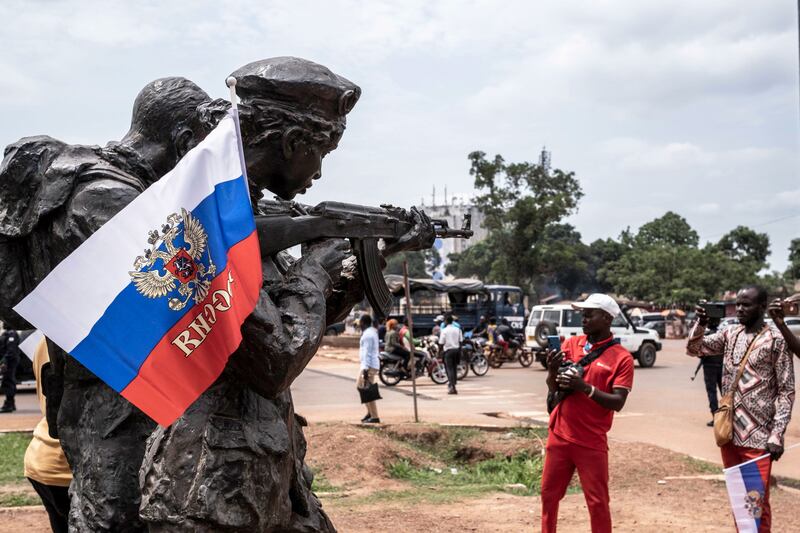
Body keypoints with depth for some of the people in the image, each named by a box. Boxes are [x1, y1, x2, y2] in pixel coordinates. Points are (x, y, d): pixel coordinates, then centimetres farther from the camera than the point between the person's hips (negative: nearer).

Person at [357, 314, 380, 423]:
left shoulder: (367, 335, -16)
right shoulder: (372, 332, 15)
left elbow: (367, 353, -22)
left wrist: (365, 369, -24)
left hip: (369, 365, -11)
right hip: (369, 364, 11)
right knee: (360, 386, 18)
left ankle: (374, 417, -7)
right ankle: (370, 412, 22)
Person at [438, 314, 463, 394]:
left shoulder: (444, 331, -7)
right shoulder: (458, 330, 6)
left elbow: (441, 343, -8)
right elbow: (460, 341, 5)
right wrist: (459, 352, 12)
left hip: (448, 350, -4)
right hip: (457, 350, 4)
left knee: (449, 369, -4)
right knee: (454, 368, 14)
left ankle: (452, 387, -15)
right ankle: (453, 385, 17)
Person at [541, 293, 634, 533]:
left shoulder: (621, 357, -7)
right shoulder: (570, 344, 6)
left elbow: (618, 403, -13)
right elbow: (553, 389, 8)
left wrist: (586, 387, -26)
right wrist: (552, 369, -13)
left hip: (591, 441, -4)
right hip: (559, 435, 4)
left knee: (597, 501, 1)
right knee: (549, 494, 11)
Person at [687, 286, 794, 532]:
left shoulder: (776, 339, -8)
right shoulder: (730, 334, 9)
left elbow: (787, 391, -8)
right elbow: (694, 349, 8)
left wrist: (777, 435, -14)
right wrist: (701, 323, -10)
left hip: (757, 436, -5)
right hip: (729, 432, 5)